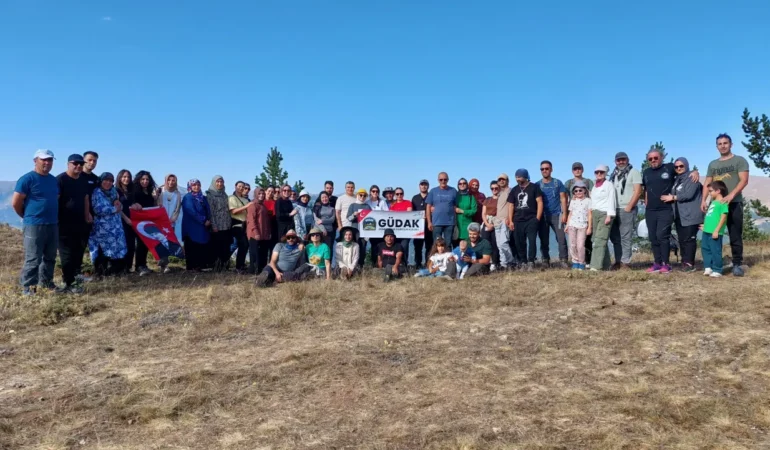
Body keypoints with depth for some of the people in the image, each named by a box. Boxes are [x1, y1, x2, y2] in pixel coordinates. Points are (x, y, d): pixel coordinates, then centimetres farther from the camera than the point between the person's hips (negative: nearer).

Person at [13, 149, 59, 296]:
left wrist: (53, 216, 16)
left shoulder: (54, 180, 12)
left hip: (53, 225, 7)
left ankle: (46, 281, 29)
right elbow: (15, 202, -9)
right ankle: (28, 287, 6)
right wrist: (28, 216, 3)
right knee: (33, 259, -4)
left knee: (50, 257, 15)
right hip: (35, 226, -7)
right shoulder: (27, 178, -10)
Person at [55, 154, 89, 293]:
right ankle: (70, 283, -2)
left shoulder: (83, 181, 14)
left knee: (78, 252, 11)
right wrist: (57, 219, -16)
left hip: (79, 223, 7)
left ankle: (75, 275, 21)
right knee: (67, 254, -5)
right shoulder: (60, 179, -9)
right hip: (64, 223, -7)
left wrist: (86, 216, 13)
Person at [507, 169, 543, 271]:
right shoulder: (514, 190, 13)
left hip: (531, 219, -4)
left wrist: (538, 218, -9)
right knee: (519, 243, 4)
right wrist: (510, 221, 5)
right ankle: (523, 263, 11)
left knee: (532, 241, -10)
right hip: (518, 221, 4)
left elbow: (540, 202, -2)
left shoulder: (534, 187, 2)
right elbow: (511, 205, 13)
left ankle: (531, 262, -7)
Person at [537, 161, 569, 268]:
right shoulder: (537, 185, 6)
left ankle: (563, 261, -4)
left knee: (561, 238, -8)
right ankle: (545, 261, 11)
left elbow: (563, 199, 3)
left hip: (556, 215, -1)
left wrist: (564, 213, -6)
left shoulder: (558, 183, 5)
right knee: (544, 240, 4)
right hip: (542, 216, 1)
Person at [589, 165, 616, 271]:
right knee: (598, 240, 4)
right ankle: (605, 265, 10)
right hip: (595, 214, 7)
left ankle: (596, 265, -19)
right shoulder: (594, 186, 19)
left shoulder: (609, 185, 0)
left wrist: (609, 215, -15)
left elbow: (611, 200, -7)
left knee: (600, 240, -14)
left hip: (605, 214, -7)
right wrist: (591, 217, 14)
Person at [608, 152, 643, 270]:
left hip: (627, 210, -6)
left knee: (625, 237, -7)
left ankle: (625, 262, -5)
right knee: (615, 237, 5)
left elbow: (638, 191, -8)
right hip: (614, 209, 6)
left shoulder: (633, 172, -1)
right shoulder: (613, 174, 18)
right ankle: (618, 261, 11)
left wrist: (629, 207, -14)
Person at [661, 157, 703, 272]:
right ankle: (684, 261, 10)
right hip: (679, 215, 8)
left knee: (689, 239, -8)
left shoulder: (692, 178, -5)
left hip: (690, 215, -8)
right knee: (681, 239, 6)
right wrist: (670, 197, 0)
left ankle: (690, 263, -6)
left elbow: (689, 194, -17)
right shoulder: (676, 180, 19)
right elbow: (673, 195, 21)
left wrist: (673, 197, -9)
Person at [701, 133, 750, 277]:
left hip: (734, 203, -4)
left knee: (735, 235, -4)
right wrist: (703, 200, 0)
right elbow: (707, 183, 15)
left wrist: (731, 195, -23)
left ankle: (737, 264, 1)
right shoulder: (713, 164, 18)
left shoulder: (739, 160, 4)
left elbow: (744, 180, -8)